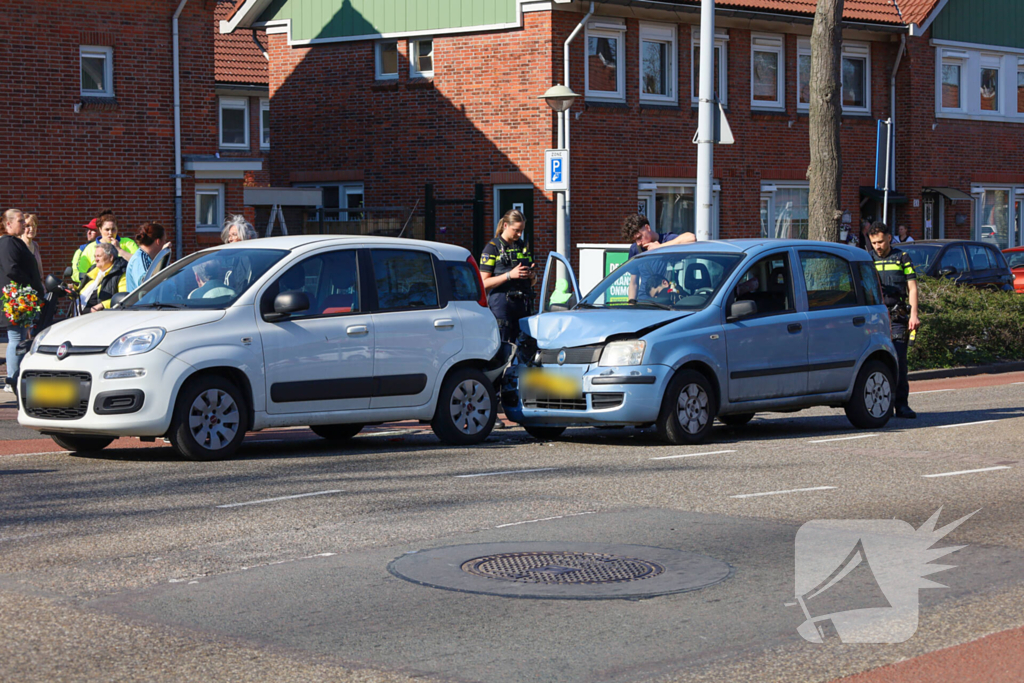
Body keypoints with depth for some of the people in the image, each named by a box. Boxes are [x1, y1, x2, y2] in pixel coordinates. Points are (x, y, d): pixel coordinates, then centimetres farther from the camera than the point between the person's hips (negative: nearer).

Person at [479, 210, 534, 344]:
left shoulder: (523, 246, 17)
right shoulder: (492, 247, -1)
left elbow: (532, 283, 24)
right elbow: (484, 283, -8)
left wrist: (531, 275, 0)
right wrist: (510, 275, -16)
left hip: (523, 305, 6)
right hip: (501, 304, -6)